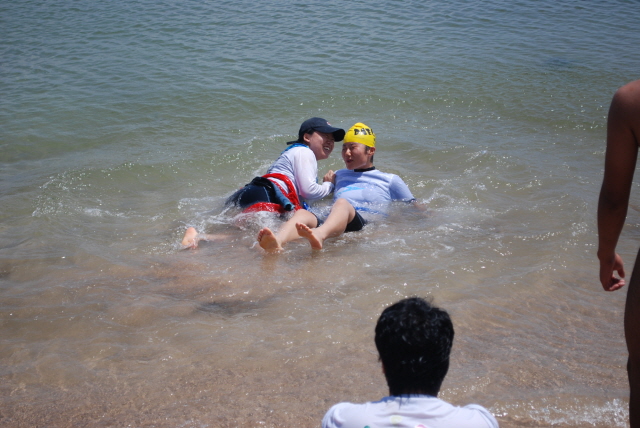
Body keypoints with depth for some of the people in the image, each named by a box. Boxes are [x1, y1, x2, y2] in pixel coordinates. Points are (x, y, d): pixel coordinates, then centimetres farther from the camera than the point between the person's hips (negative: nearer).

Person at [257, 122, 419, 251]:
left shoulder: (391, 180, 29)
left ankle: (319, 236, -70)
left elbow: (416, 210, 26)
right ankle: (277, 242, -64)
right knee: (302, 213, -31)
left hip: (366, 224, -3)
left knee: (342, 203, -37)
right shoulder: (339, 175, 42)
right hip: (328, 224, 3)